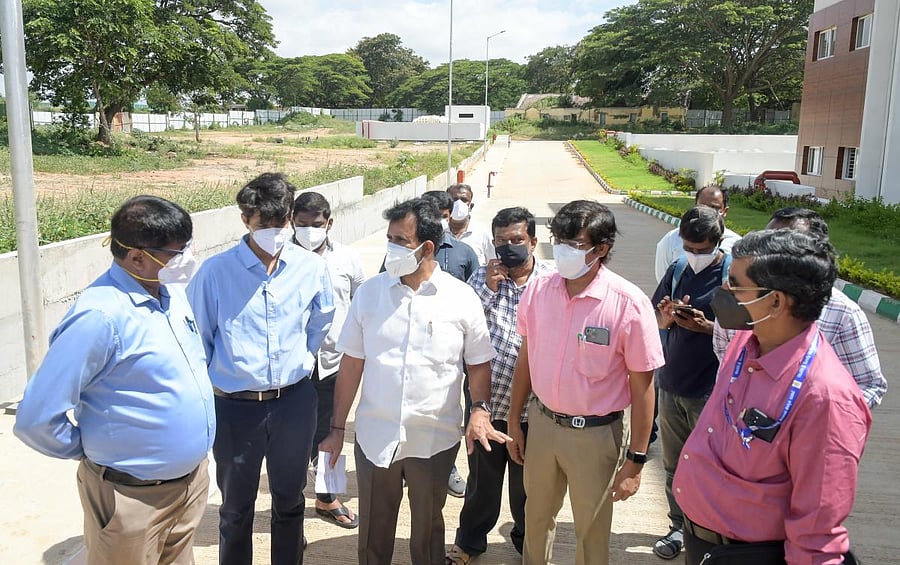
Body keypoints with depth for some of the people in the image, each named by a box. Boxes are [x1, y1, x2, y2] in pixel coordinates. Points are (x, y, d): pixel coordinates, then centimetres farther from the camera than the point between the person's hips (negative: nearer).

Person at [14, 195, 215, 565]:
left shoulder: (171, 293, 0)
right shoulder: (99, 317, -25)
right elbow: (37, 419, -22)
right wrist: (91, 451, -5)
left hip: (192, 478, 7)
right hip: (133, 497, -7)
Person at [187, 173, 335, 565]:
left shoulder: (311, 267, -8)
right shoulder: (216, 271, -15)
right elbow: (197, 337, -2)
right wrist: (212, 383, 3)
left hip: (294, 401, 2)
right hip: (236, 405, -2)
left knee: (290, 501, 20)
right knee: (236, 508, 17)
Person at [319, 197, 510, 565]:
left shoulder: (461, 298, -7)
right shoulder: (370, 292, -3)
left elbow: (478, 363, 1)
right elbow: (351, 365, 1)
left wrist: (480, 409, -16)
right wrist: (337, 429, 2)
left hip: (435, 439, -1)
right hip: (375, 436, 1)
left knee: (428, 528, 19)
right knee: (373, 530, 16)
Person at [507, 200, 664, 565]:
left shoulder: (629, 304, -18)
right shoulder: (537, 291, -6)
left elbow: (642, 385, -12)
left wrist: (636, 460, -9)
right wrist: (514, 422, 10)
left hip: (595, 434, -4)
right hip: (542, 422, 4)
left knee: (591, 532, 14)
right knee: (536, 516, 22)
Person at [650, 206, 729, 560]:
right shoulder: (677, 270, 3)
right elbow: (657, 321, 10)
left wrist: (705, 325, -24)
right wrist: (667, 316, -12)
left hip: (710, 390, -5)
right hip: (671, 384, 5)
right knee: (674, 464, 15)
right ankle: (679, 526, 32)